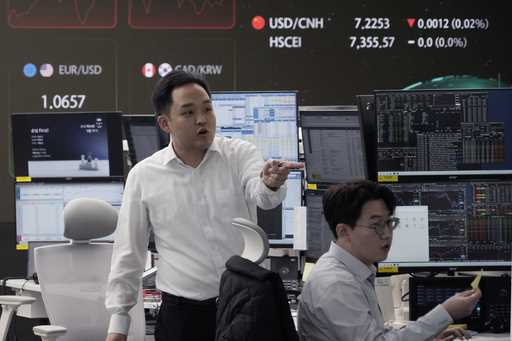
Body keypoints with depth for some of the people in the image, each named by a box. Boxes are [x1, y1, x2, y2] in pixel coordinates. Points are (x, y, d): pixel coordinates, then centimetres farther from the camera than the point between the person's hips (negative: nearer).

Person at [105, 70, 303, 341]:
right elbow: (128, 254, 7)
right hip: (182, 315, 0)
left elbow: (262, 196, -20)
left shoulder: (240, 154, 1)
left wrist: (271, 184, -44)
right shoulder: (143, 176, 1)